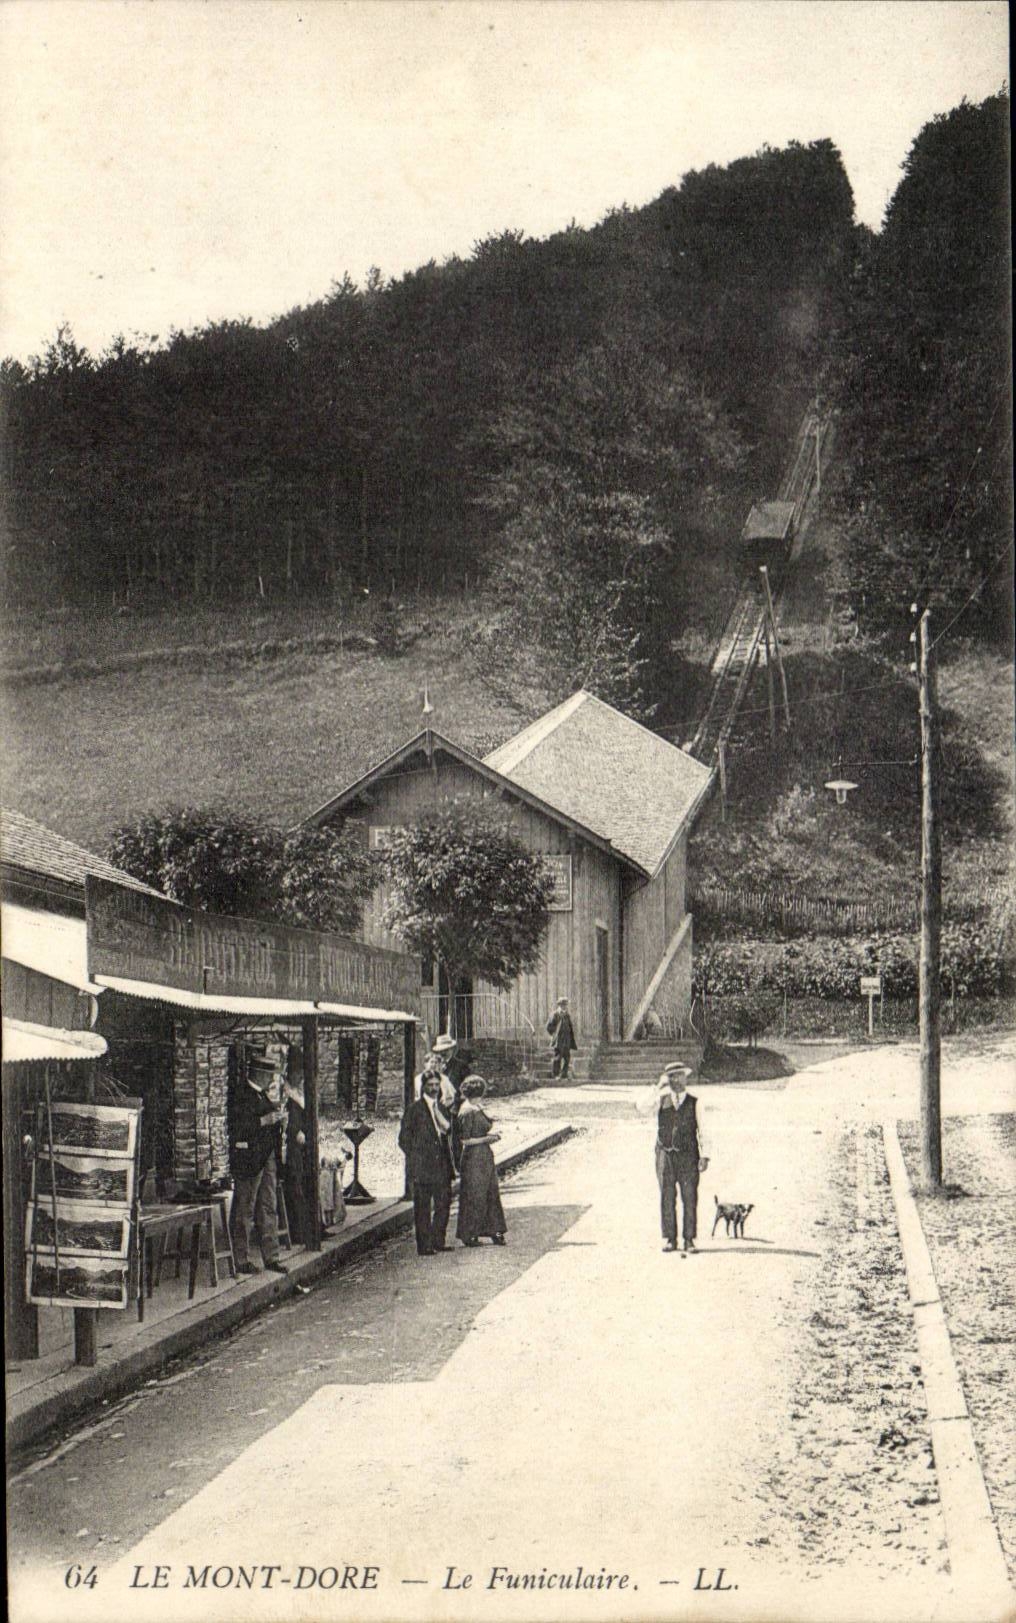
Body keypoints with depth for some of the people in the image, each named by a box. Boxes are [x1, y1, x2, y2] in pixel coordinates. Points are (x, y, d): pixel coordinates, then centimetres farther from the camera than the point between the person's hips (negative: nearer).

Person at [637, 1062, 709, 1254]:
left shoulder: (694, 1103, 5)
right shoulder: (662, 1101, 8)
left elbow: (701, 1130, 4)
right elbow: (643, 1106, -10)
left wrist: (704, 1156, -3)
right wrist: (658, 1086, -13)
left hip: (688, 1156, -1)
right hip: (665, 1154, 1)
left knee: (689, 1198, -2)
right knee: (667, 1198, 2)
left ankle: (688, 1240, 3)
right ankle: (669, 1239, 8)